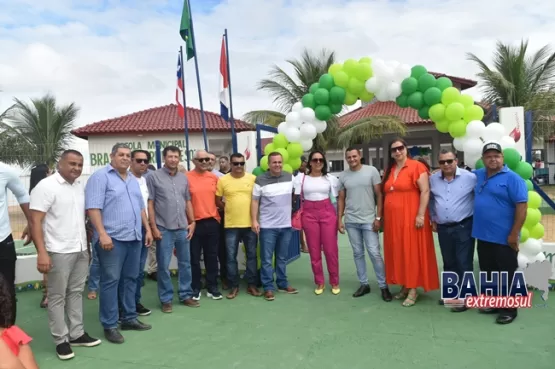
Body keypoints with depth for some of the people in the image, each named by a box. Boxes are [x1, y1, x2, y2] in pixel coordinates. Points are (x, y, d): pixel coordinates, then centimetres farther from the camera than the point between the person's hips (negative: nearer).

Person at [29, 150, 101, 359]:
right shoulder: (46, 186, -11)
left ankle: (76, 334, 25)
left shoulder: (80, 186, 10)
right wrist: (42, 253, -21)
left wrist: (87, 245, 14)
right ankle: (61, 340, 16)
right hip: (59, 252, -6)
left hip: (81, 250, 7)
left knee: (76, 293, 14)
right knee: (57, 296, 5)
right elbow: (35, 221, -15)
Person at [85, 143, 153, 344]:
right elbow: (93, 207, -14)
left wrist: (147, 229, 16)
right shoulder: (100, 176, -5)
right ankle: (109, 325, 8)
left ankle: (129, 318, 24)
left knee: (131, 279, 13)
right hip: (112, 238, -7)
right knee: (110, 281, -1)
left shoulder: (133, 180, 18)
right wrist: (102, 234, -21)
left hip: (134, 238, 8)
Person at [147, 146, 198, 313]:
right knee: (164, 266, 3)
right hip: (164, 229, -4)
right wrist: (154, 227, -9)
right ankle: (166, 299, 16)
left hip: (183, 228, 5)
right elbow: (150, 204, -5)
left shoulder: (183, 178, 11)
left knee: (185, 263, 11)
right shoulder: (154, 177, -3)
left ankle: (185, 295, 24)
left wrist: (192, 222, 7)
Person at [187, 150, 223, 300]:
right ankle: (195, 288, 20)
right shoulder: (187, 178, -6)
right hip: (194, 223, -3)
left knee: (212, 256, 11)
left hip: (212, 222, 4)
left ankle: (212, 287, 22)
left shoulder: (214, 177, 6)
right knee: (194, 258, 7)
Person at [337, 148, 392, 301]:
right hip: (351, 221, 3)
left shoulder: (371, 171, -3)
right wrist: (339, 219, 6)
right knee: (358, 253, 10)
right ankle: (364, 284, 21)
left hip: (369, 220, -3)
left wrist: (378, 217, -8)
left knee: (374, 253, -3)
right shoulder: (343, 175, 6)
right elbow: (341, 199, 11)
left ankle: (383, 286, 9)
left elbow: (379, 195, -3)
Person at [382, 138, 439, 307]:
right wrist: (383, 216, 14)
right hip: (393, 219, 7)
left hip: (410, 217, -7)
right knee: (397, 252, 10)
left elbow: (425, 191, -13)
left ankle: (413, 289, 7)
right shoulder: (389, 170, 13)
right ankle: (404, 286, 22)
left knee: (412, 251, -1)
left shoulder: (416, 166, -8)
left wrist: (420, 215, -18)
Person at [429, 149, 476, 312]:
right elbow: (431, 199, 18)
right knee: (449, 263, 16)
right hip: (443, 228, 4)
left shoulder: (470, 177, -9)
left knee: (464, 263, 0)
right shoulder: (433, 179, 4)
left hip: (464, 227, -4)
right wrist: (433, 219, 17)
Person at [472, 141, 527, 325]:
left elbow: (522, 206, -15)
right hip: (483, 236, 7)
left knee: (506, 275, 5)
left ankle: (509, 309, 18)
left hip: (504, 238, -6)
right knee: (488, 273, 17)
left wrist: (514, 234, -18)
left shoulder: (512, 178, -11)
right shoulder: (478, 175, 9)